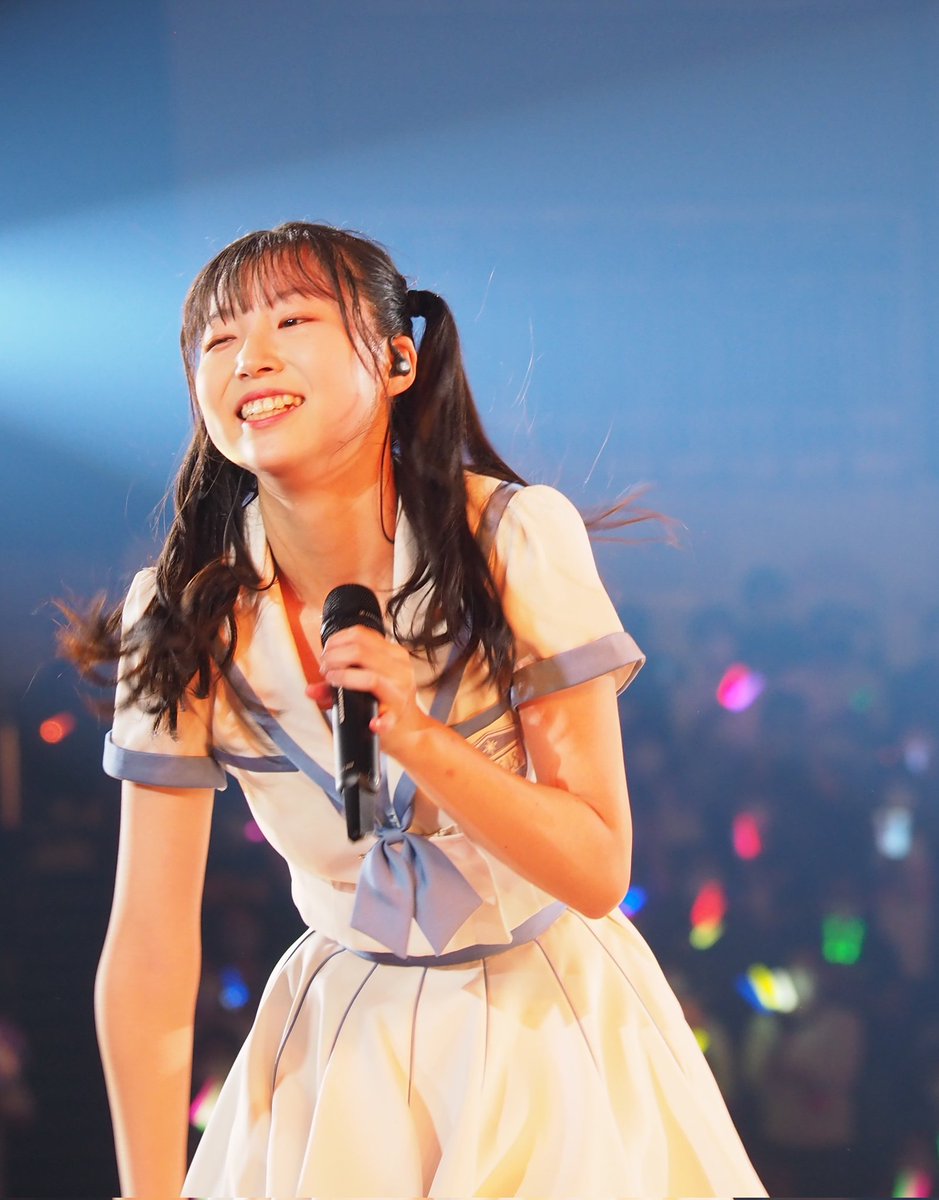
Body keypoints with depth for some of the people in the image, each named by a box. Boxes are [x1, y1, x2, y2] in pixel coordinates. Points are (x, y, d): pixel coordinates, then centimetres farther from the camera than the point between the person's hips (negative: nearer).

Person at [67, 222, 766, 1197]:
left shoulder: (516, 541, -19)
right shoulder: (182, 620, -14)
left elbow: (598, 873, -18)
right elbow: (148, 946, -12)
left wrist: (416, 737, -33)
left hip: (551, 1021, -1)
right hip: (346, 1036, 1)